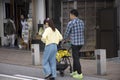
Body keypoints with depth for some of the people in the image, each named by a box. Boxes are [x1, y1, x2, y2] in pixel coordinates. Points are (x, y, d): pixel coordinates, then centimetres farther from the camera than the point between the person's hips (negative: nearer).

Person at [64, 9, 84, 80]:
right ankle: (75, 71, 26)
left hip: (74, 43, -7)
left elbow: (67, 33, -2)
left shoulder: (71, 23, -11)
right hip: (81, 42, 7)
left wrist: (65, 39, 20)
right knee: (75, 56, 21)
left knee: (76, 58, 0)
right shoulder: (82, 22, 8)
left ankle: (80, 74, 1)